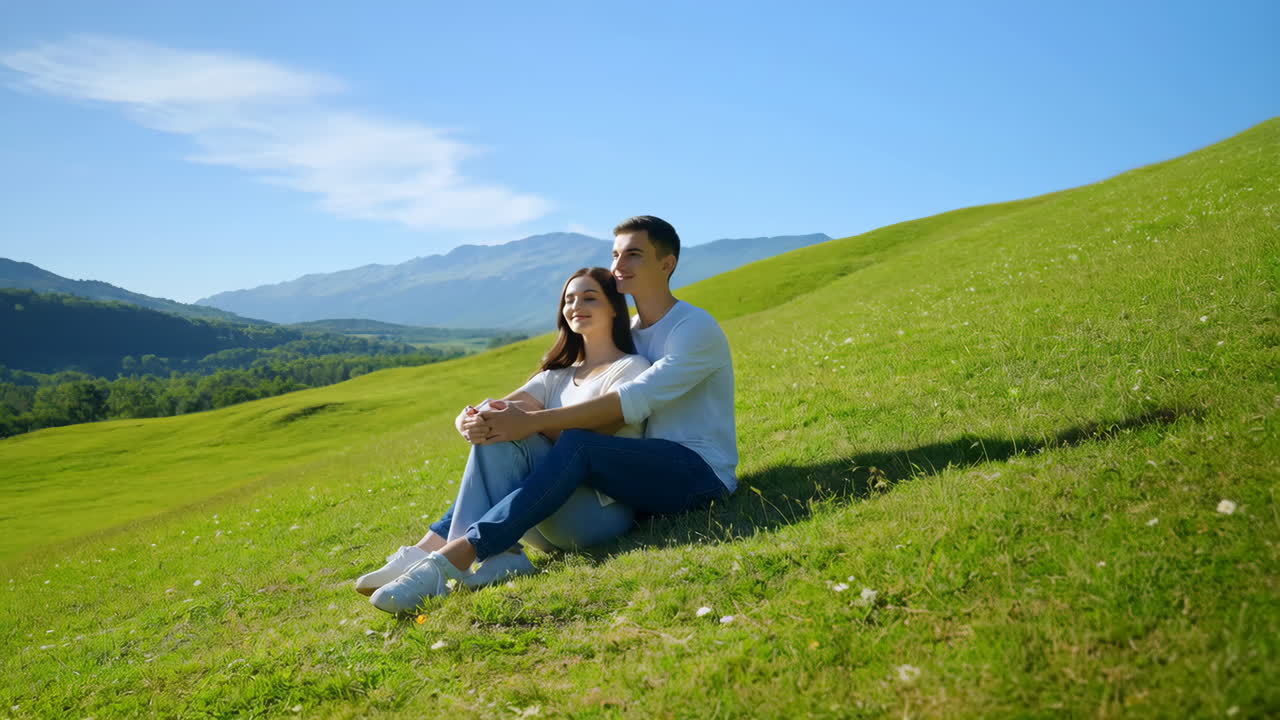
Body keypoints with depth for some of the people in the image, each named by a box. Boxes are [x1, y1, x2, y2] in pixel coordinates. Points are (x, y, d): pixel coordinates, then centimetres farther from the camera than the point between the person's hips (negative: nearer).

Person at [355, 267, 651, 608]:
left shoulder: (631, 368, 4)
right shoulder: (558, 376, 23)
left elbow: (597, 425, -16)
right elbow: (505, 409, 4)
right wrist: (469, 421, -19)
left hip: (603, 510, -6)